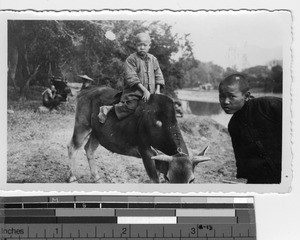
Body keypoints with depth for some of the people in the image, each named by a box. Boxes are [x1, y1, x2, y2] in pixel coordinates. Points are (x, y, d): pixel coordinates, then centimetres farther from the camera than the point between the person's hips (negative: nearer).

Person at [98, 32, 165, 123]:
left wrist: (157, 89, 3)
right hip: (133, 92, -6)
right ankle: (109, 108, -7)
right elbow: (131, 78, -15)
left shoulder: (153, 59, 13)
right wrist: (144, 90, -21)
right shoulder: (131, 59, -6)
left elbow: (158, 75, 18)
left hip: (150, 93, 6)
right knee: (131, 106, -27)